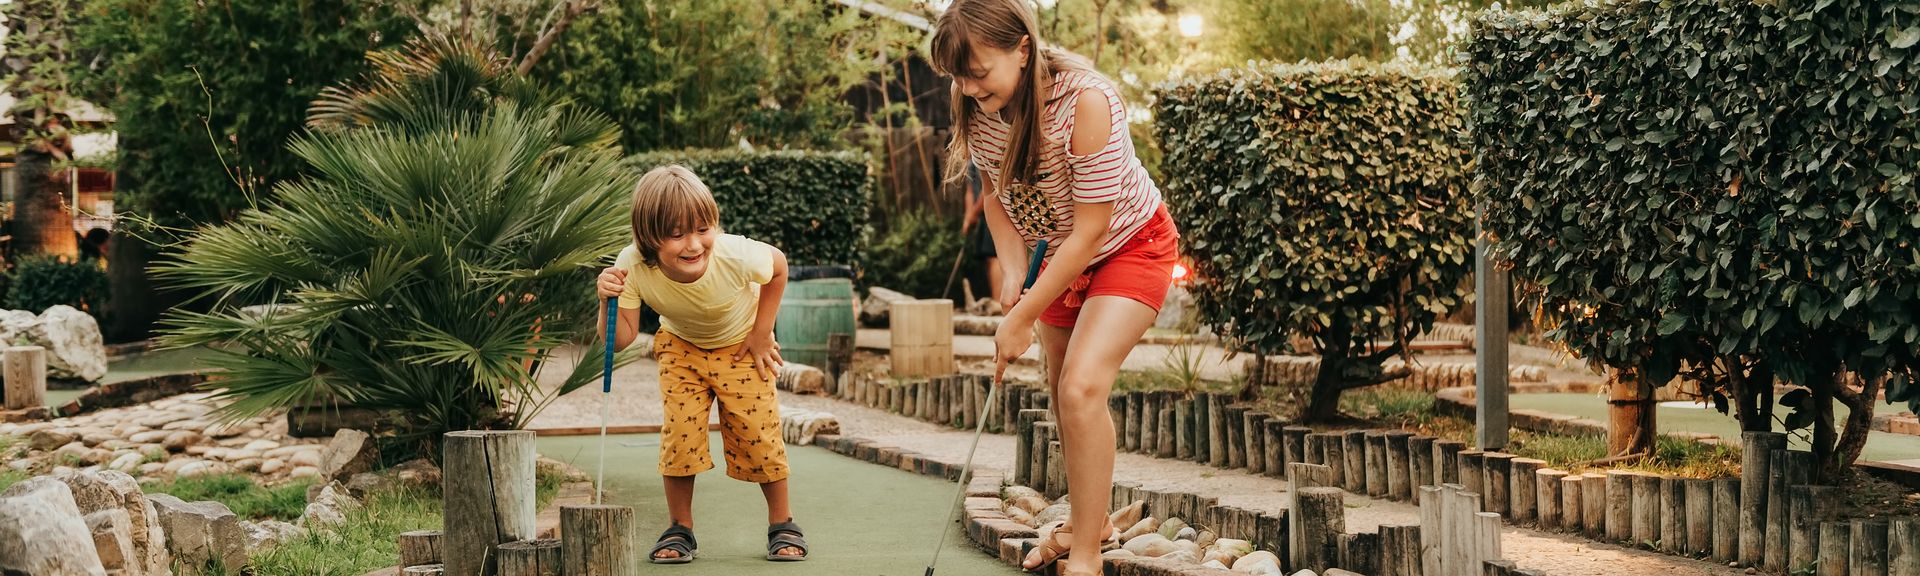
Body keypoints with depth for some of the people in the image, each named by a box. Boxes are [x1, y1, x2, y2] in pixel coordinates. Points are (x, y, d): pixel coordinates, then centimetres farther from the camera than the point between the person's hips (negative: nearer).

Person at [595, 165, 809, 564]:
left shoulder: (735, 255, -38)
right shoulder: (633, 268, -33)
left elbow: (778, 265, -14)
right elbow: (621, 339, -26)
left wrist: (761, 333, -11)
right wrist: (608, 301, -45)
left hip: (741, 346, -1)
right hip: (681, 346, 1)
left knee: (757, 430, -7)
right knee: (680, 429, -11)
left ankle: (782, 524, 13)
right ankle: (680, 529, 7)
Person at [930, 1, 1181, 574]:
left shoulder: (1086, 100, -35)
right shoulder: (979, 108, -16)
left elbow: (1090, 231, -31)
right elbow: (996, 193, 3)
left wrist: (1022, 320, -26)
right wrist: (1013, 268, -14)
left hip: (1130, 246, -7)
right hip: (1059, 253, 7)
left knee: (1081, 387, -21)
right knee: (1062, 389, 12)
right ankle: (1090, 522, 33)